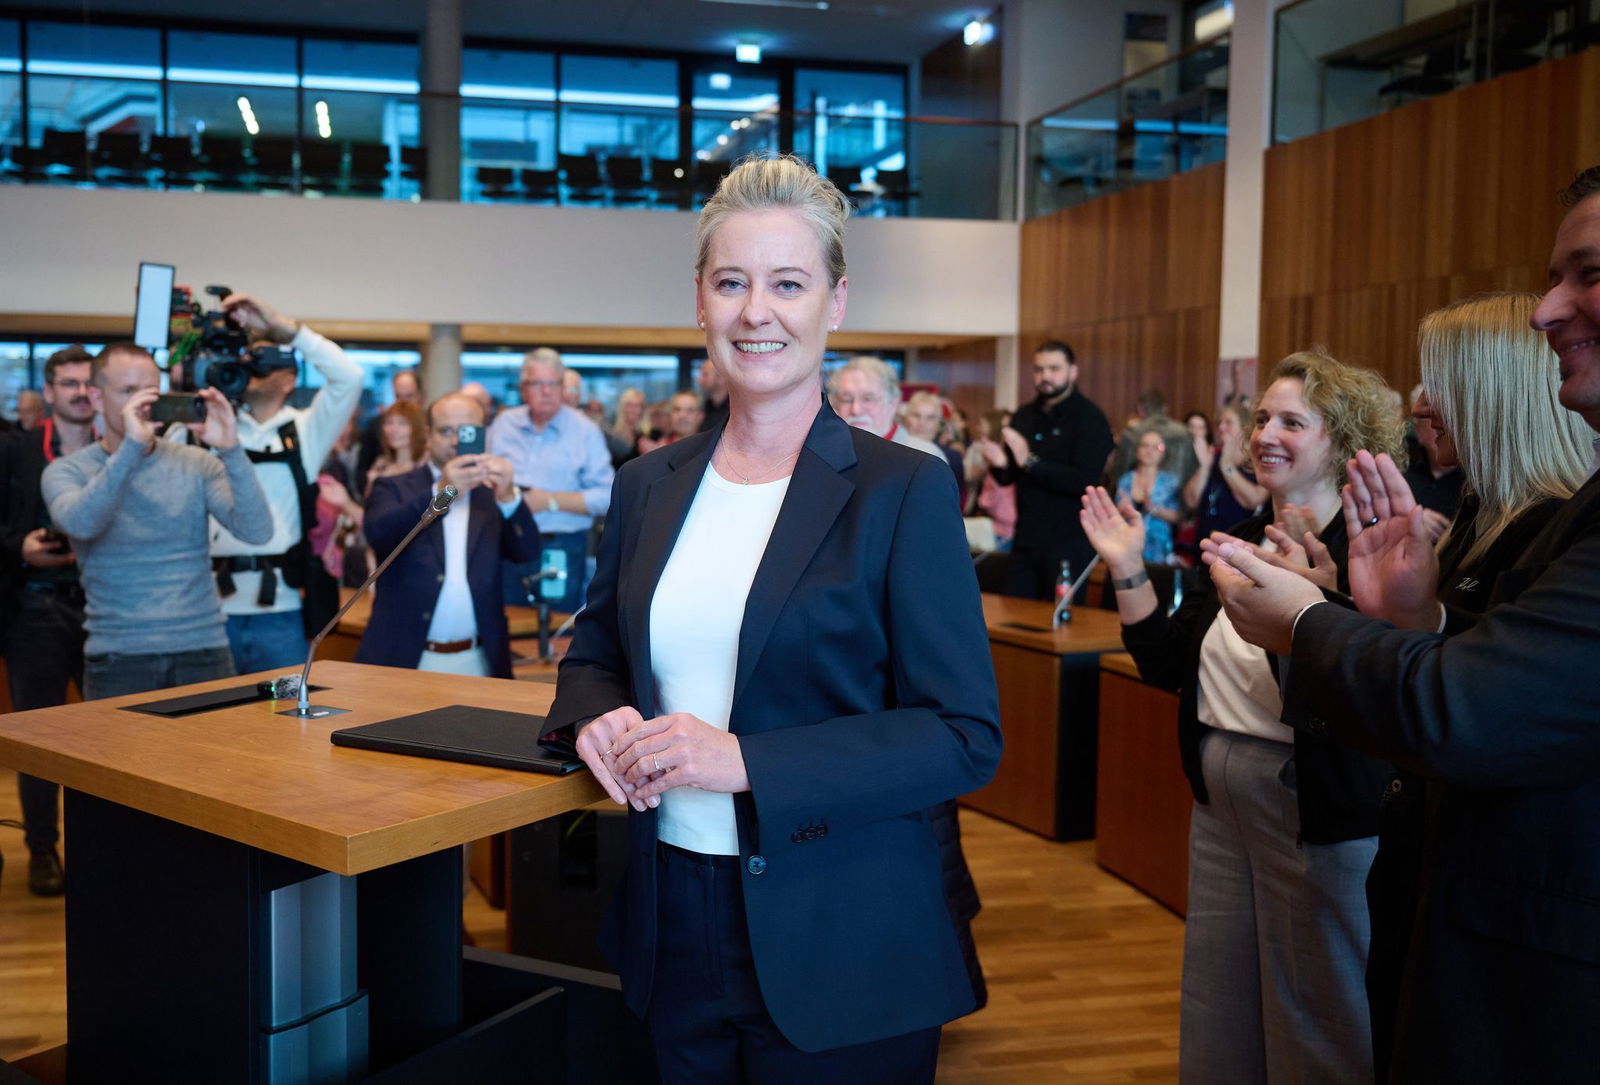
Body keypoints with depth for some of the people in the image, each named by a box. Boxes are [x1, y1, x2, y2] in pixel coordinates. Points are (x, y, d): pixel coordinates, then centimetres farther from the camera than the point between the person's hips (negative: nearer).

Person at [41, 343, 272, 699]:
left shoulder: (197, 465, 3)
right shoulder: (66, 471, 2)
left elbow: (257, 531, -10)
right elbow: (80, 524, -21)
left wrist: (231, 450, -20)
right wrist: (132, 446, -27)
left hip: (204, 651, 1)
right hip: (118, 657, -1)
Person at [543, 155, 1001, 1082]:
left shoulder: (905, 491, -11)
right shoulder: (650, 487, 4)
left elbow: (966, 738, -13)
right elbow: (596, 654, 18)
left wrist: (747, 761, -22)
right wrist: (600, 717, -6)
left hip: (838, 947, -4)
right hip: (672, 925, 5)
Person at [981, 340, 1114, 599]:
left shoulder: (1090, 418, -8)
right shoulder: (1024, 415, 10)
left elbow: (1085, 482, -21)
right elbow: (1008, 478, 16)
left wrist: (1030, 461, -25)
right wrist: (999, 465, -8)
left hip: (1068, 545, -6)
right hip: (1025, 539, 6)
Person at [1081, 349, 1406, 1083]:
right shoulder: (1241, 539, 6)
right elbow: (1165, 663, 6)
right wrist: (1127, 571, -3)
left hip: (1318, 809, -7)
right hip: (1220, 794, 7)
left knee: (1316, 1023, 12)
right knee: (1217, 1010, 21)